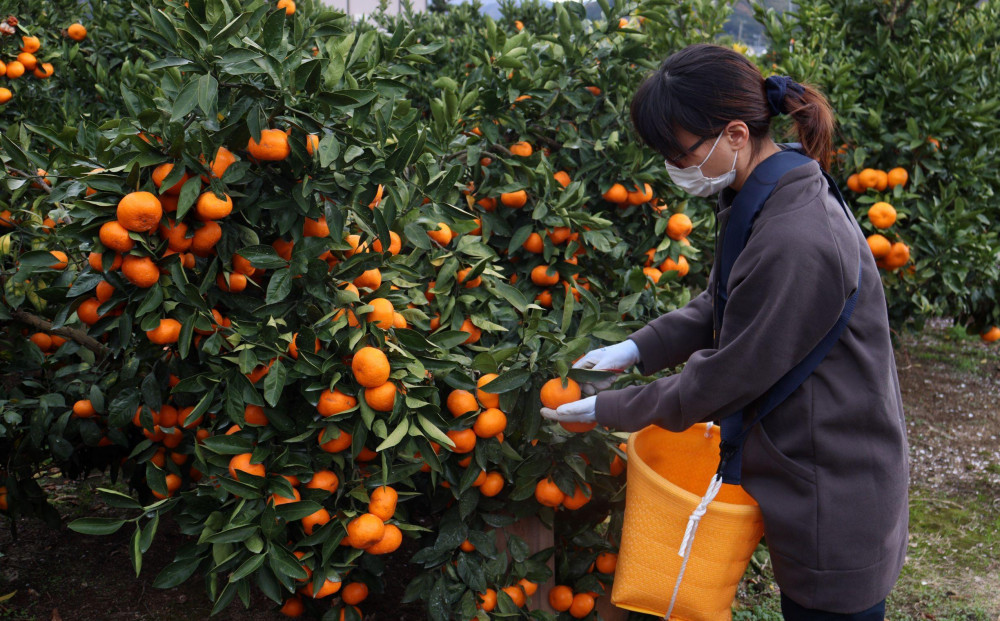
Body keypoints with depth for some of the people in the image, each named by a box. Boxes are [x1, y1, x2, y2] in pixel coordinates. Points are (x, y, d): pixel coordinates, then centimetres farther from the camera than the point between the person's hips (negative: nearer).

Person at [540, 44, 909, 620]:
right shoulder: (762, 204, 0)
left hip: (835, 500, -9)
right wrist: (639, 348, 1)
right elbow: (721, 308, 14)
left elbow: (720, 382, -22)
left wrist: (606, 409, -11)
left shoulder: (795, 245, -31)